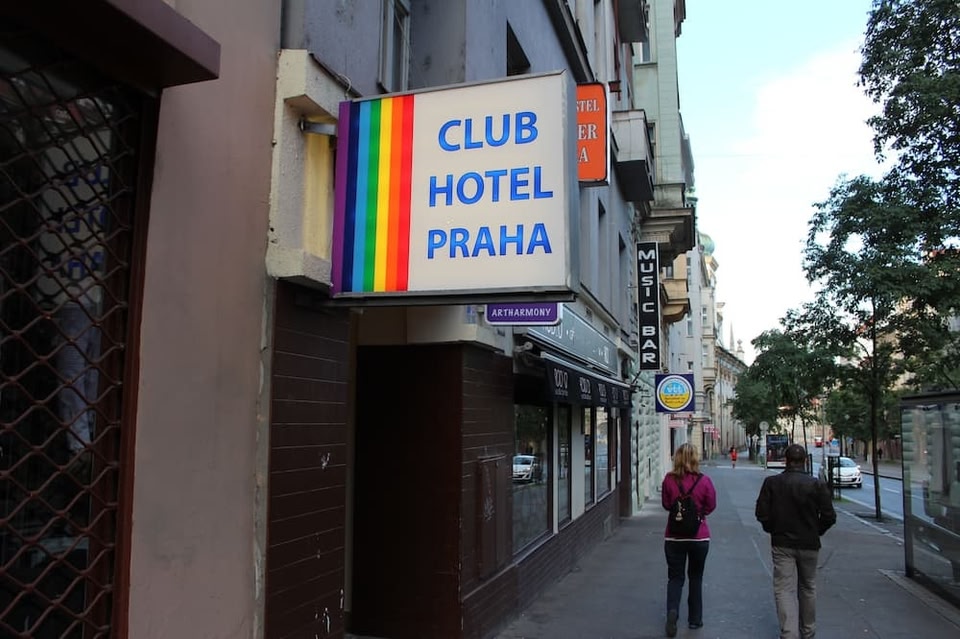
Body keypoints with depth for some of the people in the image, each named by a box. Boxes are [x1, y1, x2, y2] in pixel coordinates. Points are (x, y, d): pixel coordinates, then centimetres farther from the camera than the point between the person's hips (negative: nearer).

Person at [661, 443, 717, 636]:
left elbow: (666, 504, 3)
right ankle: (695, 619, 24)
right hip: (699, 536, 0)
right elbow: (711, 505, 0)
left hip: (674, 536, 0)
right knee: (696, 577, 17)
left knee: (675, 577, 10)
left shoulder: (669, 480, -10)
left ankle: (672, 610, -13)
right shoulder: (704, 481, -13)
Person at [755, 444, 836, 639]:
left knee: (784, 589, 0)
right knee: (808, 588, 18)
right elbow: (829, 516, -7)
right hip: (809, 544, 2)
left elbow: (762, 514, -8)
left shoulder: (771, 483, -7)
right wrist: (815, 532, 11)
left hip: (782, 544, -1)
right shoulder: (816, 484, -8)